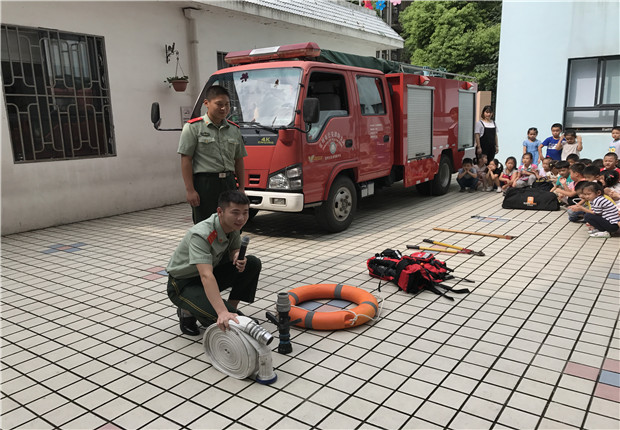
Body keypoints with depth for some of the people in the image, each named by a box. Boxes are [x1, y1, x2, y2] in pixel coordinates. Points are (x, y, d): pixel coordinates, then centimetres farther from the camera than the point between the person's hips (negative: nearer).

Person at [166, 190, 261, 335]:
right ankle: (187, 312, 1)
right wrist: (222, 312, -55)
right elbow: (206, 276, -44)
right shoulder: (200, 235, -33)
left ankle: (233, 307, 4)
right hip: (182, 284, -7)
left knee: (253, 263, -11)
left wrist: (238, 256, -19)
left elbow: (234, 249, 8)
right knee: (226, 320, -27)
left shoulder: (233, 225, -10)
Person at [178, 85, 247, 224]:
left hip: (229, 183, 5)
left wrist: (241, 188, 11)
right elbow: (186, 160, -5)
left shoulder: (234, 129, 14)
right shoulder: (193, 127, -1)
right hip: (204, 183, -5)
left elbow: (239, 161, 17)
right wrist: (190, 190, -12)